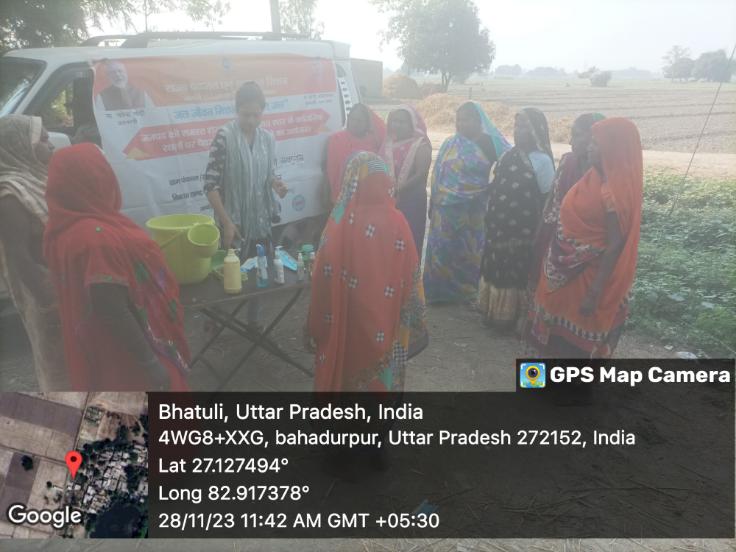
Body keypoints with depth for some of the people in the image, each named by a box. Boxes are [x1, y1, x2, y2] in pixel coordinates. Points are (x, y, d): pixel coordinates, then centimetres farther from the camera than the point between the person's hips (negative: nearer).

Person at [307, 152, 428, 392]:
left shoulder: (339, 223, -15)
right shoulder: (396, 222, -14)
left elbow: (322, 280, -9)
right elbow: (410, 277, -6)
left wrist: (317, 326, 4)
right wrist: (411, 321, 8)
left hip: (345, 321, 0)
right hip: (384, 324, 0)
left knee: (345, 366, 20)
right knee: (381, 375, 19)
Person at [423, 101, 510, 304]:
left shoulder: (488, 144, -1)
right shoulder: (450, 144, 7)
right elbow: (437, 174, 9)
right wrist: (435, 202, 4)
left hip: (474, 210, -2)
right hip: (447, 208, 2)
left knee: (469, 252, 7)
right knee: (443, 250, 5)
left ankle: (467, 291, 23)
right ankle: (441, 291, 18)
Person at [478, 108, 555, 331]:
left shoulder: (542, 161, -12)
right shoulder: (510, 155, 8)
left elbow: (548, 200, -12)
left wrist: (539, 234, -11)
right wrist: (491, 220, 12)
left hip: (524, 232, -7)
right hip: (501, 228, 7)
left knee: (518, 275, 3)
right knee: (499, 271, 15)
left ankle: (517, 319, 19)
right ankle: (498, 314, 31)